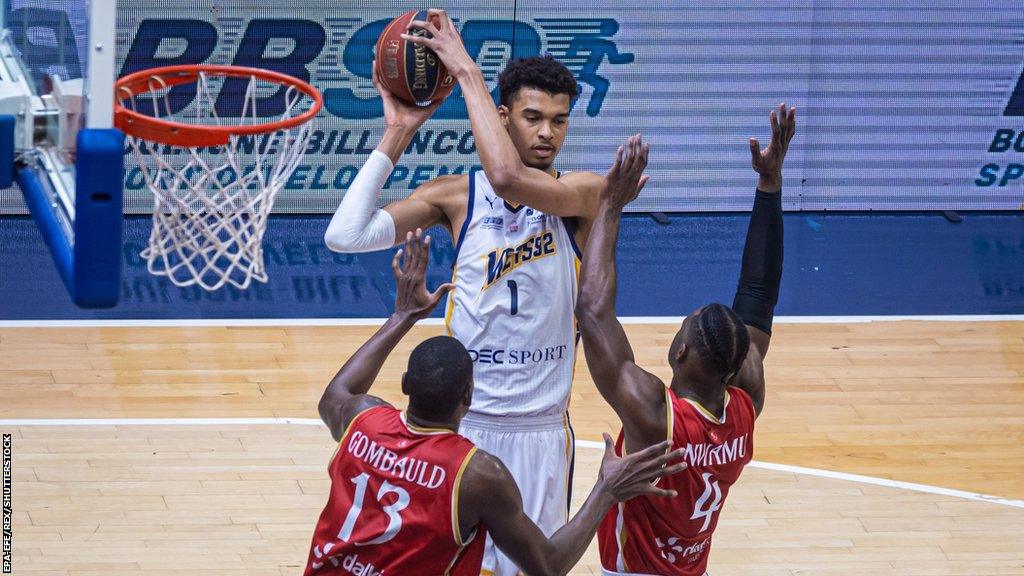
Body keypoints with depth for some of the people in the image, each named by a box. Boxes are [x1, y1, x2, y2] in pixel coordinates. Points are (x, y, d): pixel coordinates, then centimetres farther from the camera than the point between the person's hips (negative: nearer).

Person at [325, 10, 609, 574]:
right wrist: (398, 134, -12)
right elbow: (345, 235, -12)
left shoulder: (585, 193, -7)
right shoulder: (457, 196, -2)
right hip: (464, 420, 0)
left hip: (542, 427, 0)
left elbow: (508, 178, -29)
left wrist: (466, 69, -24)